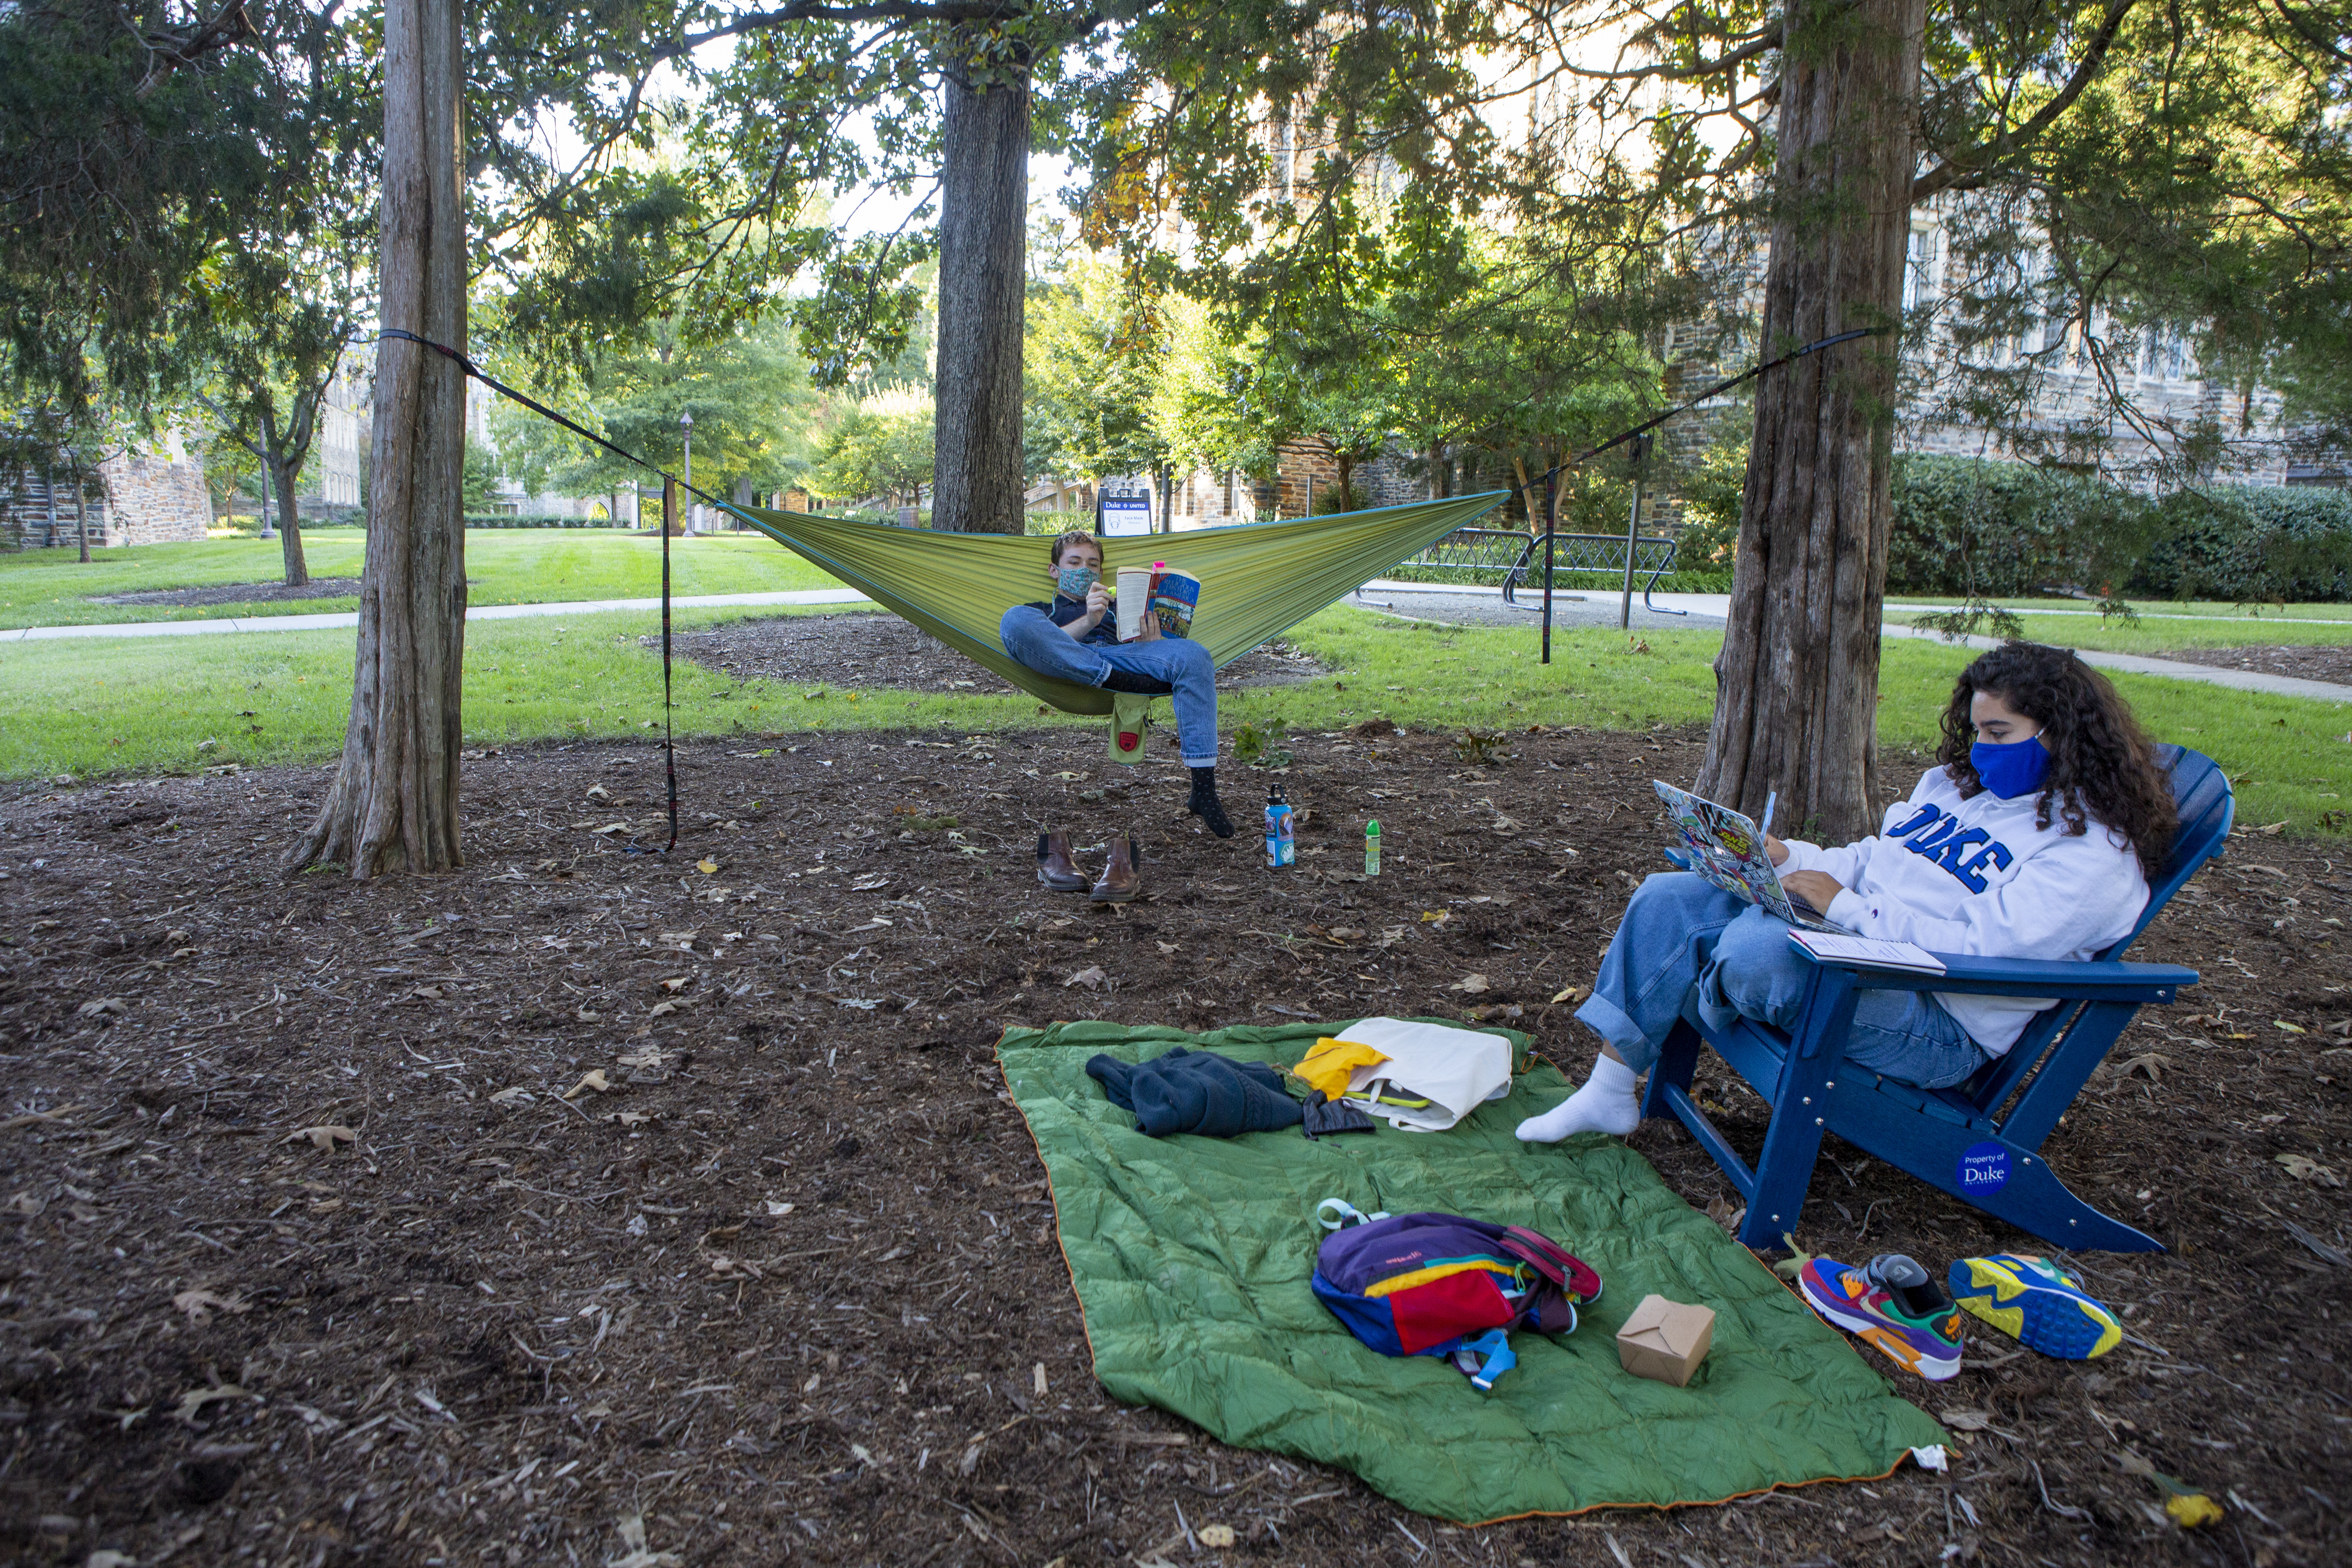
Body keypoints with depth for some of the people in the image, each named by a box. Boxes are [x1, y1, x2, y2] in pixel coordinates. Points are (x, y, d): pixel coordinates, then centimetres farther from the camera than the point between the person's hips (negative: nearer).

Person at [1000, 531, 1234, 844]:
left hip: (1124, 657, 2)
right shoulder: (1038, 611, 34)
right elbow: (1039, 643, 8)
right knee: (1015, 619, -32)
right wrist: (1087, 622, -9)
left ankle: (1204, 791, -36)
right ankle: (1116, 681, -36)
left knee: (1193, 654, -29)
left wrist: (1154, 642, -4)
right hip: (1061, 667, -2)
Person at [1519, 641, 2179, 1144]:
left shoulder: (2094, 849, -12)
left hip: (1938, 1029, -9)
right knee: (1668, 898, -6)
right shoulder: (1958, 781, 16)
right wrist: (1786, 859, -1)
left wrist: (1847, 908, -22)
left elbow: (1983, 951, -22)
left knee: (1757, 947, -36)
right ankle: (1608, 1092, -6)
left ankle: (1702, 1008, 5)